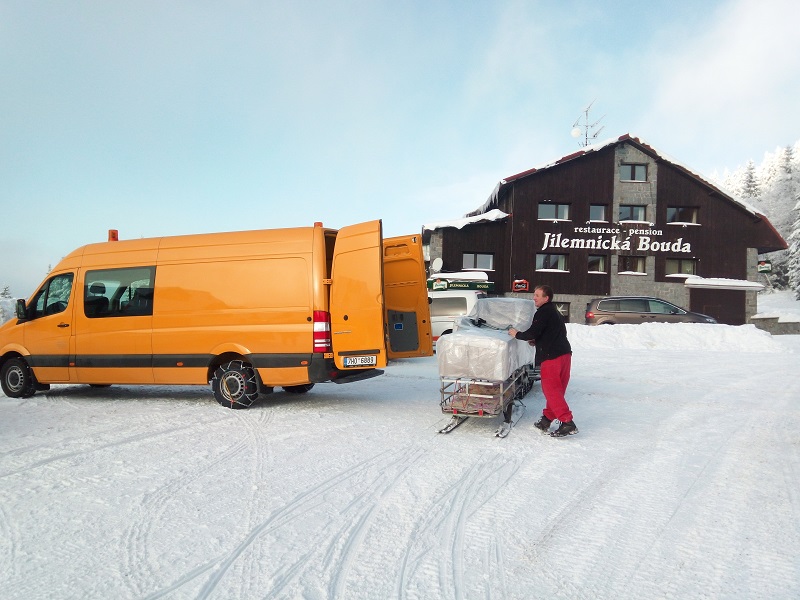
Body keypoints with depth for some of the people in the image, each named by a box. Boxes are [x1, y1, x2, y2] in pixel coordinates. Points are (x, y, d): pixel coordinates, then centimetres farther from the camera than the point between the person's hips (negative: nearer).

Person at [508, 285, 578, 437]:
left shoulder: (543, 312, -9)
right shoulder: (554, 311, 21)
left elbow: (533, 333, -16)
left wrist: (517, 334, -1)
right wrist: (537, 341, 27)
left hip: (552, 356, -10)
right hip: (565, 353, 10)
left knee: (551, 389, -7)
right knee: (557, 389, 12)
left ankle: (567, 422, -12)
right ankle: (547, 419, 21)